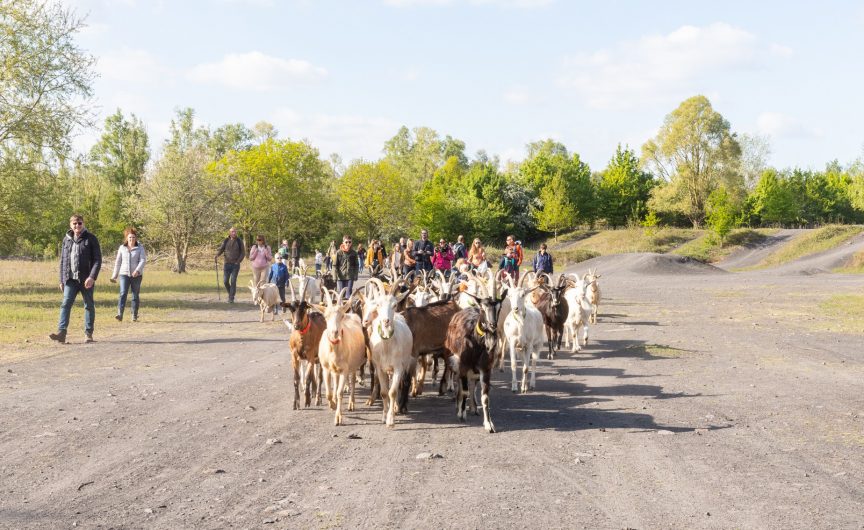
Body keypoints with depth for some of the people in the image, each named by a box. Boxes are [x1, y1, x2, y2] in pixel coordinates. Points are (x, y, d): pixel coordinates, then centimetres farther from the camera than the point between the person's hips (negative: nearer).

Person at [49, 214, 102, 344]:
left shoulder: (90, 239, -2)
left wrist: (92, 277, -17)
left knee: (89, 306, 5)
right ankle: (61, 333, -16)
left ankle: (88, 333, 14)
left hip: (86, 279, -3)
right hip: (70, 279, 3)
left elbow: (97, 259, -7)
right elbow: (63, 261, 17)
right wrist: (62, 280, 13)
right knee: (66, 304, -9)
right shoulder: (66, 240, 11)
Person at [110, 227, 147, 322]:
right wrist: (114, 275, 15)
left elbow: (143, 260, -8)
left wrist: (137, 270, -24)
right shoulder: (122, 248, 8)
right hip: (124, 274, 1)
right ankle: (120, 315, -23)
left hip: (136, 275, -1)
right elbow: (118, 262, 14)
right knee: (123, 294, -14)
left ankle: (134, 316, 14)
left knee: (135, 295, 5)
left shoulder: (140, 248, 2)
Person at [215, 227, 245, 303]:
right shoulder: (226, 241, 5)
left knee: (233, 281, -6)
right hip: (227, 263, 2)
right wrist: (217, 255, -19)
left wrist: (238, 261, -7)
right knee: (225, 281, -1)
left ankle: (231, 298, 0)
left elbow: (243, 253, 4)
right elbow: (220, 249, 1)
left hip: (235, 264, -2)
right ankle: (230, 293, 25)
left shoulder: (239, 241, 2)